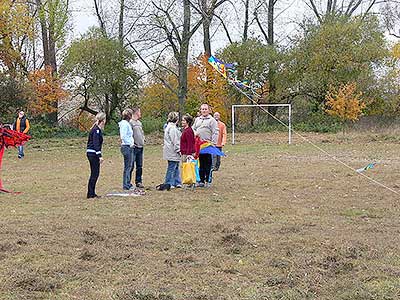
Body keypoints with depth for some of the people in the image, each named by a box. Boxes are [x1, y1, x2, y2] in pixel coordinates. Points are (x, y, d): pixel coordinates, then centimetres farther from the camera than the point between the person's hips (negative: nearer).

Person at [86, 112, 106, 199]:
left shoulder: (97, 129, 14)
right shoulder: (97, 130, -15)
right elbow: (96, 144, -21)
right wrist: (100, 156, -23)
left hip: (91, 153, 10)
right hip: (93, 154, -10)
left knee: (95, 174, 13)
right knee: (95, 174, -5)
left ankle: (92, 193, 17)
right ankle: (90, 194, -2)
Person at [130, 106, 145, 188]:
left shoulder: (139, 123, 17)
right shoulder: (130, 122, -11)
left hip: (140, 147, 8)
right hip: (134, 147, -8)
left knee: (139, 166, 11)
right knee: (131, 166, -6)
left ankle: (138, 181, 18)